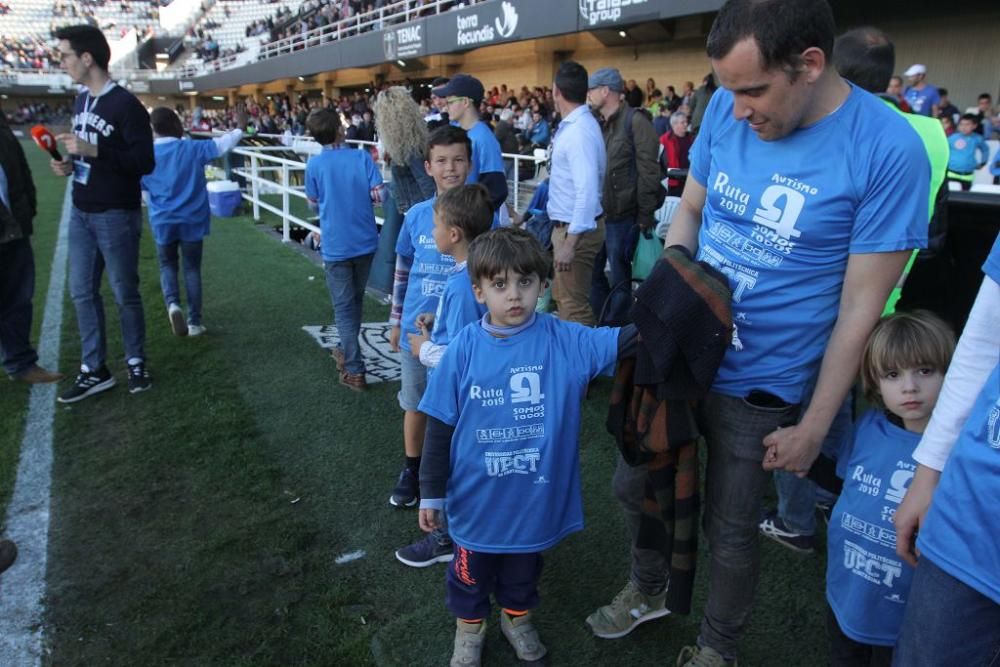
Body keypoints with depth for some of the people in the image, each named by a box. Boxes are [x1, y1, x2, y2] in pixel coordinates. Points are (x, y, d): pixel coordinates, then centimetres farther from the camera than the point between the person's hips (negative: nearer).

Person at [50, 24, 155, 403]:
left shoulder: (125, 105, -14)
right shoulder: (81, 101, 11)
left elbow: (145, 162, -19)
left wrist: (92, 151, -25)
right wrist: (70, 164, 3)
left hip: (116, 216, -8)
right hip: (81, 213, 8)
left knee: (124, 293, 4)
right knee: (82, 292, 9)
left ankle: (136, 364, 21)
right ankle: (94, 371, 19)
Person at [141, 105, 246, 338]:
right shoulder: (193, 149, -8)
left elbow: (140, 191, 7)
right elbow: (222, 144, 0)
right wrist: (240, 128, 12)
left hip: (163, 221, 1)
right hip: (192, 220, -1)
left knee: (167, 266, 17)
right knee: (192, 268, 10)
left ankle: (172, 304, -11)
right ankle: (194, 321, 10)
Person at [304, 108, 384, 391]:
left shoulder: (314, 164, -6)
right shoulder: (362, 157, -5)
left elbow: (314, 205, 3)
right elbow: (379, 194, -8)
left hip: (336, 245, -2)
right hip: (365, 241, 2)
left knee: (343, 307, 4)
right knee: (355, 301, 20)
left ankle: (355, 371, 2)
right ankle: (348, 351, 37)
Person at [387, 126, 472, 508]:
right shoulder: (416, 216, -1)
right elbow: (402, 272, 10)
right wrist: (395, 321, 13)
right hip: (416, 330, 3)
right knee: (415, 404, 17)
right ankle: (411, 470, 37)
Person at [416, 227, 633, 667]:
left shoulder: (566, 342, -15)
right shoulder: (463, 351, -15)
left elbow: (624, 341, -23)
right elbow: (439, 429, -8)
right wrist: (431, 494, -2)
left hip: (536, 498, 1)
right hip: (477, 500, 0)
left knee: (523, 568, 27)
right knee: (472, 569, 24)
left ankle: (517, 617, 56)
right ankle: (470, 626, 52)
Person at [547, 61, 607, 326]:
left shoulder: (579, 130, -21)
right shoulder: (572, 125, 8)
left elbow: (588, 191, -28)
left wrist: (570, 242, -29)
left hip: (576, 229, -10)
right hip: (567, 224, 10)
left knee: (574, 305, -1)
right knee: (562, 296, 22)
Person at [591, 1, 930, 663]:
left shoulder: (889, 150, -19)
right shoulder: (727, 109, -6)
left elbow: (860, 307, -15)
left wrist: (814, 426, -10)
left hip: (757, 385, -4)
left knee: (730, 533, 13)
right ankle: (648, 591, 50)